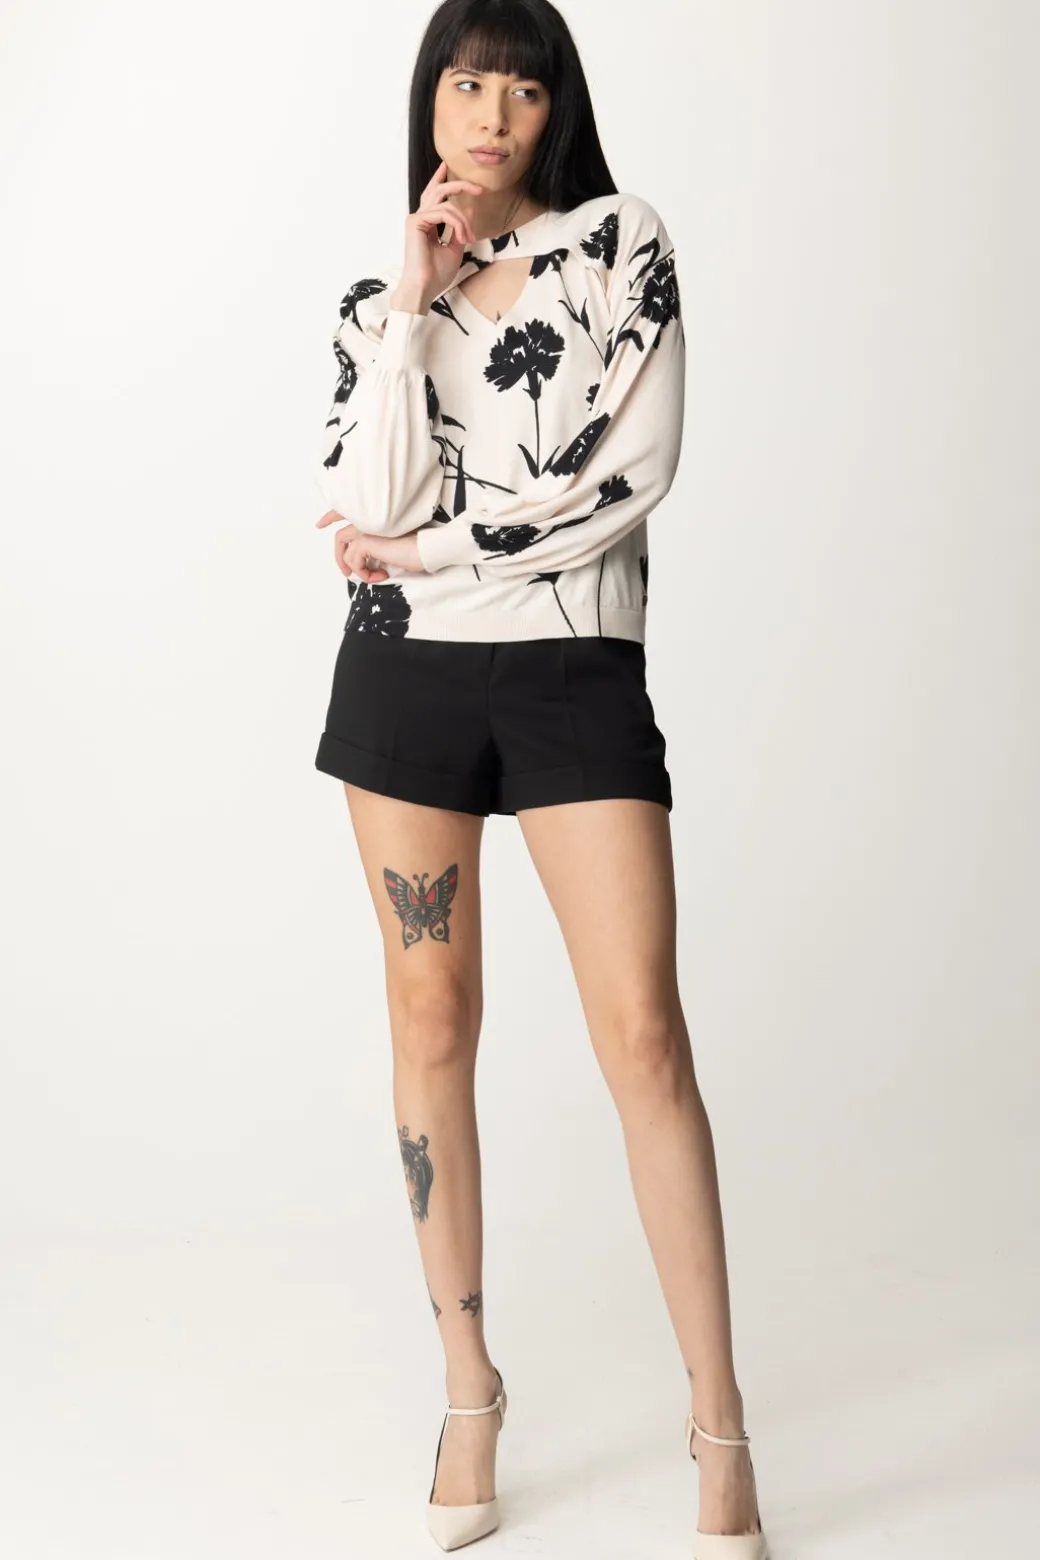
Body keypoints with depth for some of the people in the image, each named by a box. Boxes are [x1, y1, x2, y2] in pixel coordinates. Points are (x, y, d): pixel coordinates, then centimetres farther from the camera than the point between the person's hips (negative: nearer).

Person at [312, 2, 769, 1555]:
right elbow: (374, 499, -6)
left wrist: (433, 548, -8)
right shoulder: (376, 299, 11)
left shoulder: (622, 239, 4)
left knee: (644, 1030, -9)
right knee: (433, 1014, 6)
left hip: (578, 669, -3)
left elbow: (639, 463, -10)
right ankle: (468, 1387, 19)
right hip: (407, 673, 3)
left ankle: (720, 1427, 0)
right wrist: (418, 292, -6)